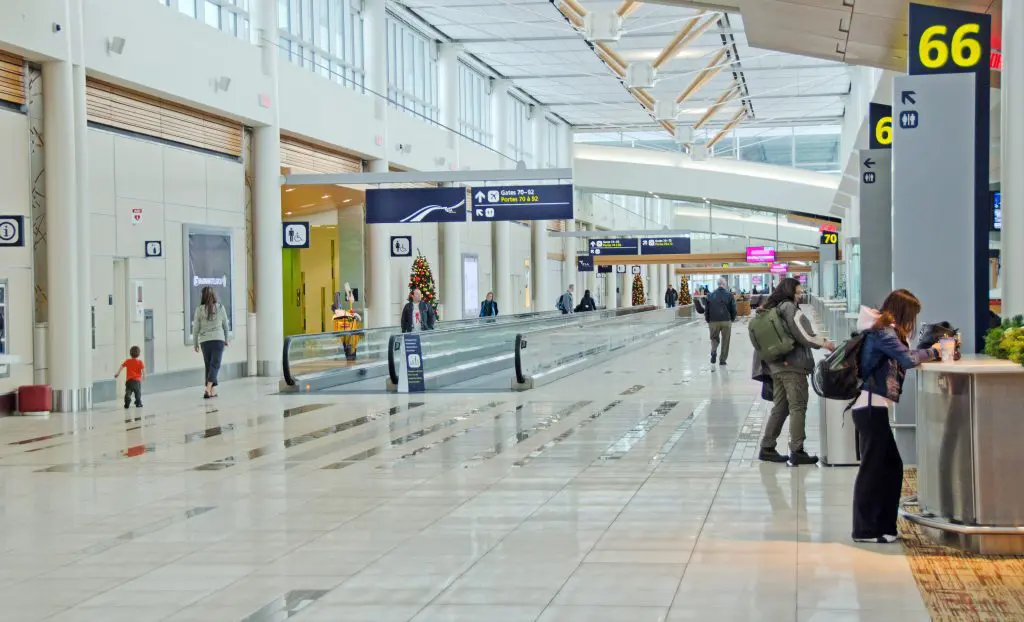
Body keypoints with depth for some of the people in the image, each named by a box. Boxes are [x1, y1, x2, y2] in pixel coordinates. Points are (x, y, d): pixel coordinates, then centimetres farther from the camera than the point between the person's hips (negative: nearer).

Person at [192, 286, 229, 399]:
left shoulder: (199, 309, -2)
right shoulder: (220, 307, -1)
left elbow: (196, 328, 1)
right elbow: (225, 325, 8)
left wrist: (195, 343, 12)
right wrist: (226, 339, 22)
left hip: (204, 341, 1)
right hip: (218, 339, -1)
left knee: (209, 365, 12)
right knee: (215, 365, -4)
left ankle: (213, 390, 13)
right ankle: (208, 388, -21)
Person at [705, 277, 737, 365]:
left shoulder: (711, 295, 3)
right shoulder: (729, 295, -2)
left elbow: (706, 309, 5)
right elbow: (733, 309, -2)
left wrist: (708, 320, 16)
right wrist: (733, 319, 14)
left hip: (713, 321, 1)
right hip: (726, 321, -1)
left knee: (714, 338, 18)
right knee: (725, 341, 9)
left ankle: (714, 351, -9)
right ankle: (722, 359, 11)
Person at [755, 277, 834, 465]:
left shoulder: (769, 309, 14)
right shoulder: (789, 308, -11)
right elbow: (804, 335, -14)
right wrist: (824, 343, -1)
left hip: (775, 365, 8)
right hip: (793, 366, -8)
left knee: (780, 407, 14)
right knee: (797, 407, -5)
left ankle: (767, 448, 15)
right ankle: (796, 452, -7)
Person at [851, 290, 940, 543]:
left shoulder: (880, 330, 16)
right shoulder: (883, 332, -13)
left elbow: (901, 359, 15)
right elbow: (908, 359, -22)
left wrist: (927, 354, 2)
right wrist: (932, 352, -6)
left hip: (871, 407, 10)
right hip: (872, 407, -10)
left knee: (891, 466, 14)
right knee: (873, 468, -4)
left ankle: (882, 525, 19)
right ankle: (865, 530, 2)